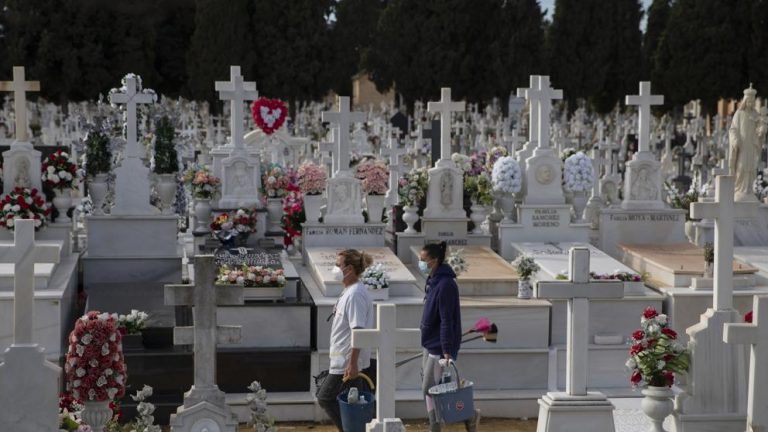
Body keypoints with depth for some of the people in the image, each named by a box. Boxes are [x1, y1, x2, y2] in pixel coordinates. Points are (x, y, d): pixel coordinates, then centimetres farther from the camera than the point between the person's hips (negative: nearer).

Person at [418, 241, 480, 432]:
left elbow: (446, 321, -22)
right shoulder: (434, 281, 9)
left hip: (439, 348, -9)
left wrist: (447, 351, -22)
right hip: (431, 345, 9)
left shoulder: (445, 284, -20)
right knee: (429, 389, 11)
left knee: (430, 389, -5)